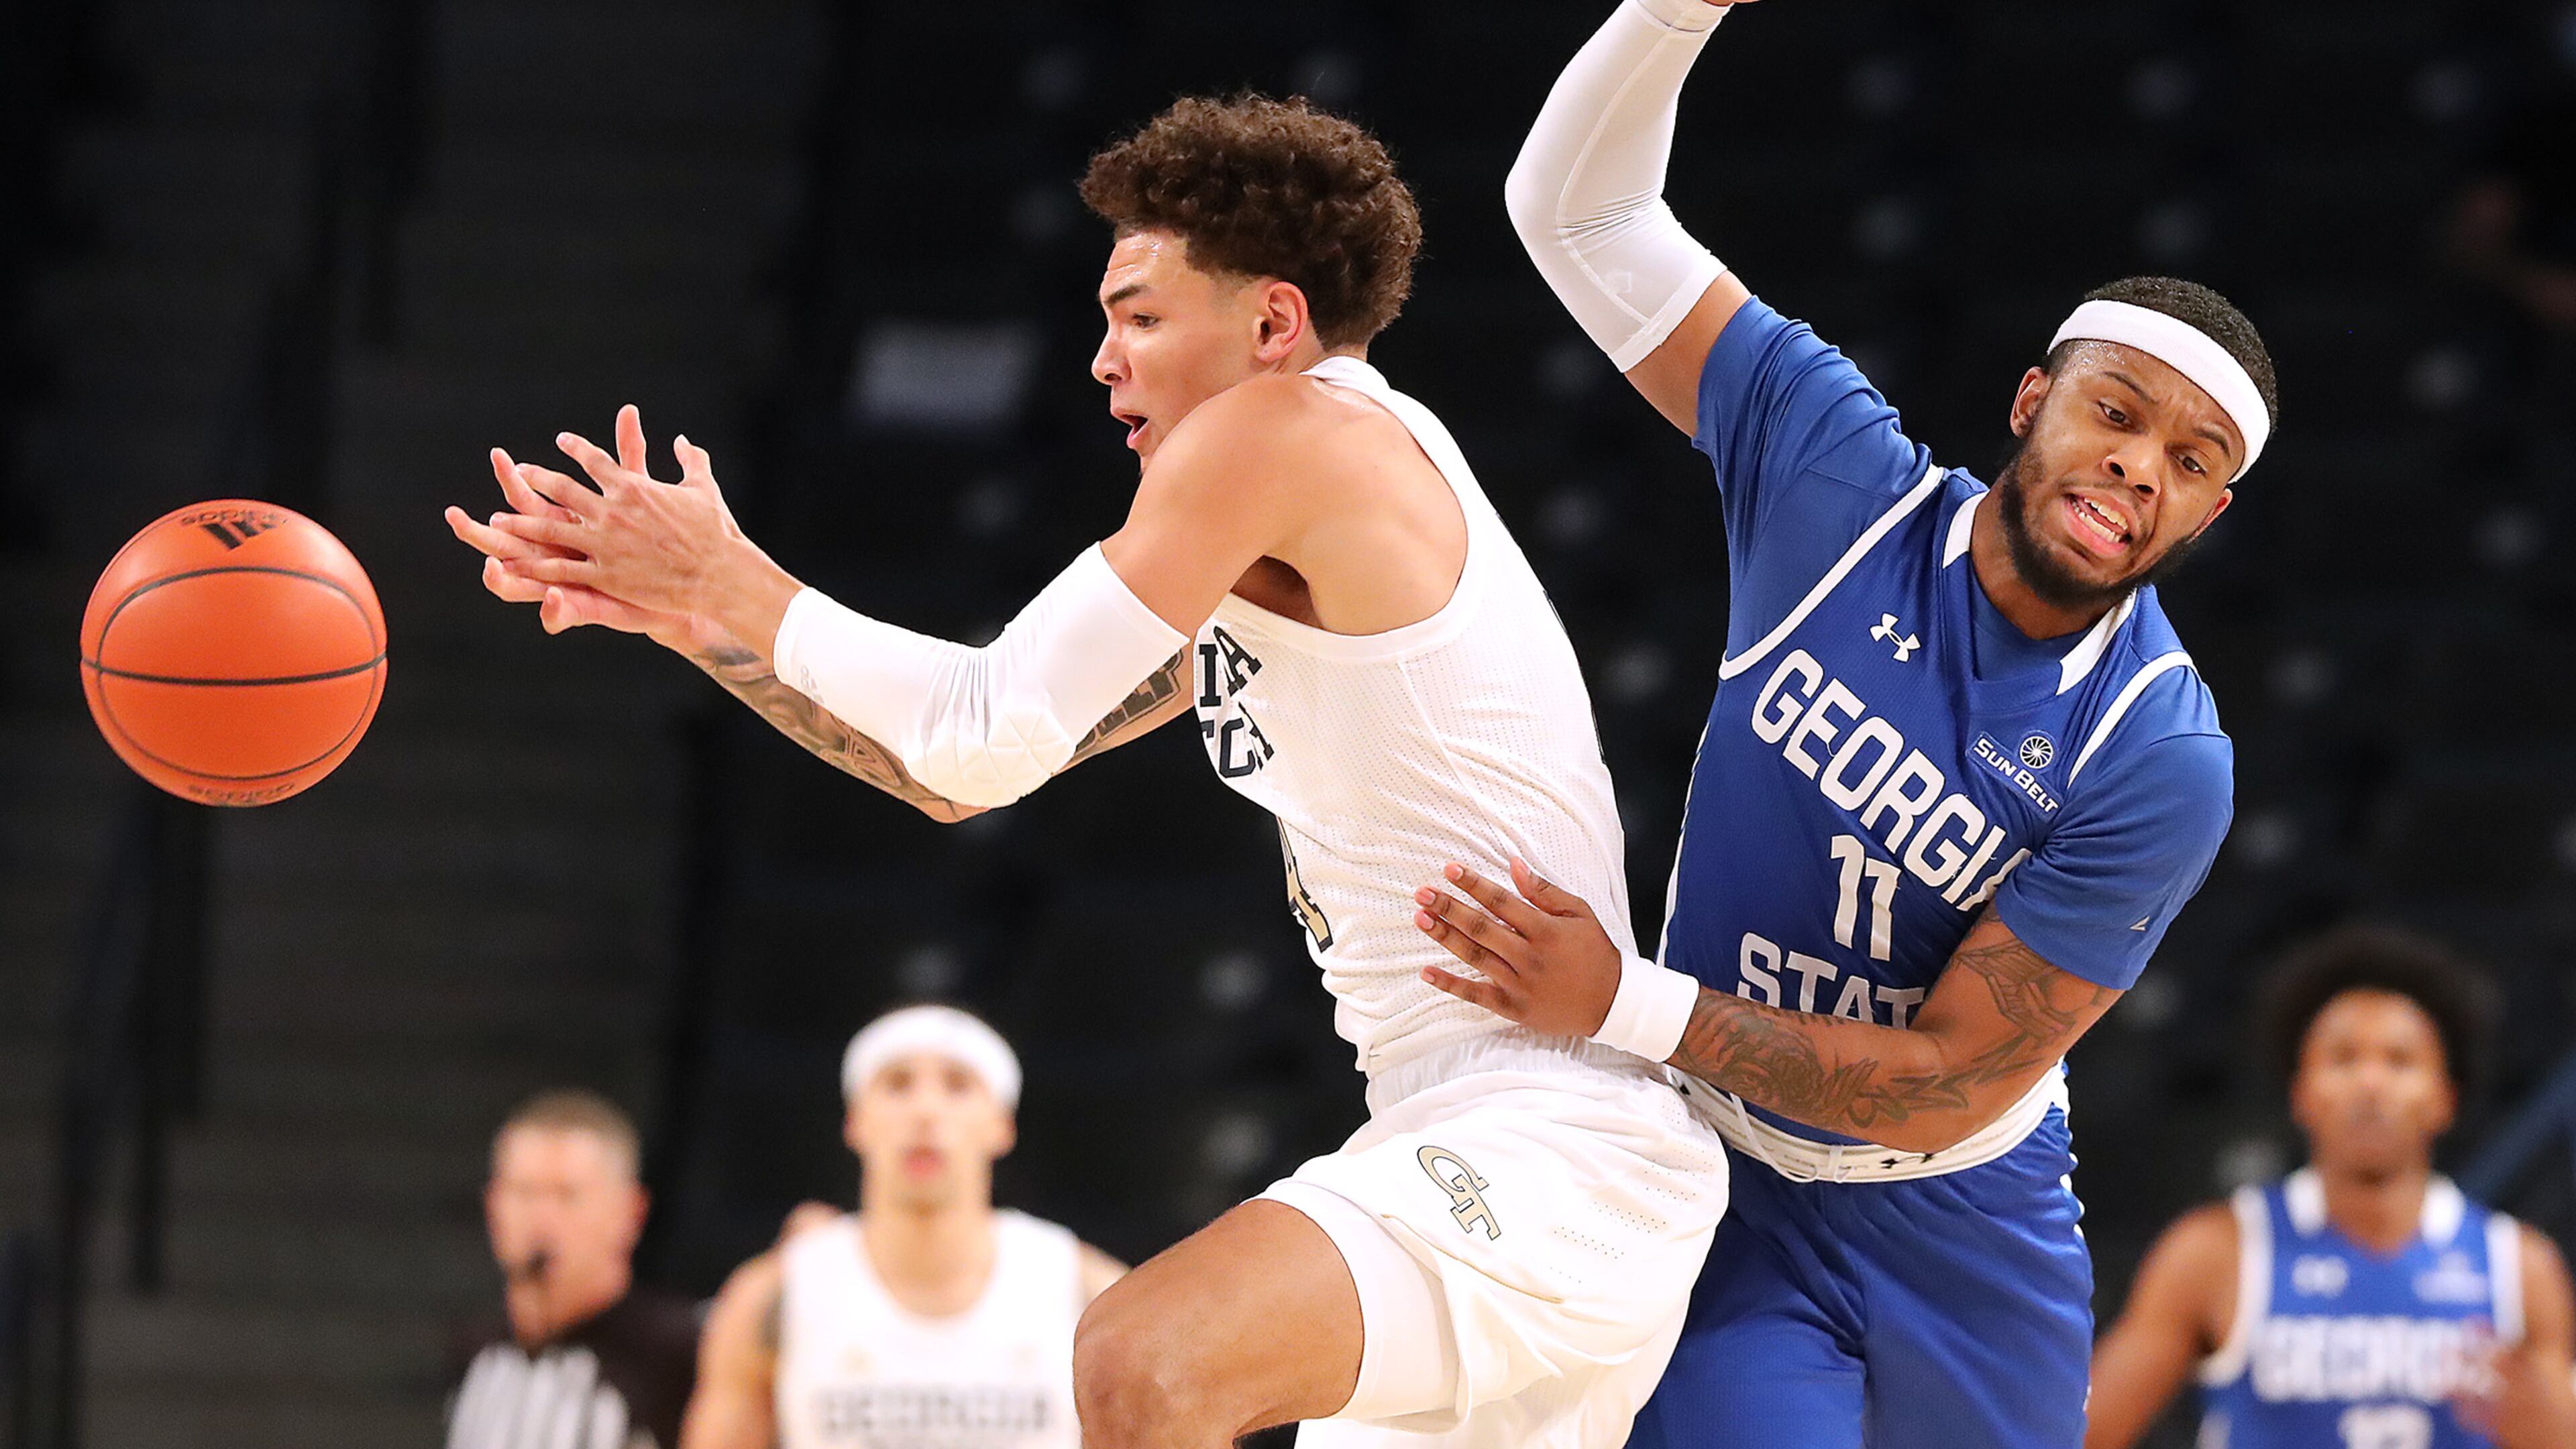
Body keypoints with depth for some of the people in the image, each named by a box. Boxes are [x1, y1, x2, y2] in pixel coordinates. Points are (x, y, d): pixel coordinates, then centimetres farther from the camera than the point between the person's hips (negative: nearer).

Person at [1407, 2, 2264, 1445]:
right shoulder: (1843, 485, -12)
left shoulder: (2163, 764, -20)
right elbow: (1583, 215, -9)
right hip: (1732, 1203, 0)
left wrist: (1630, 1006, -28)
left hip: (1962, 1235, 0)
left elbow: (1951, 1084, -21)